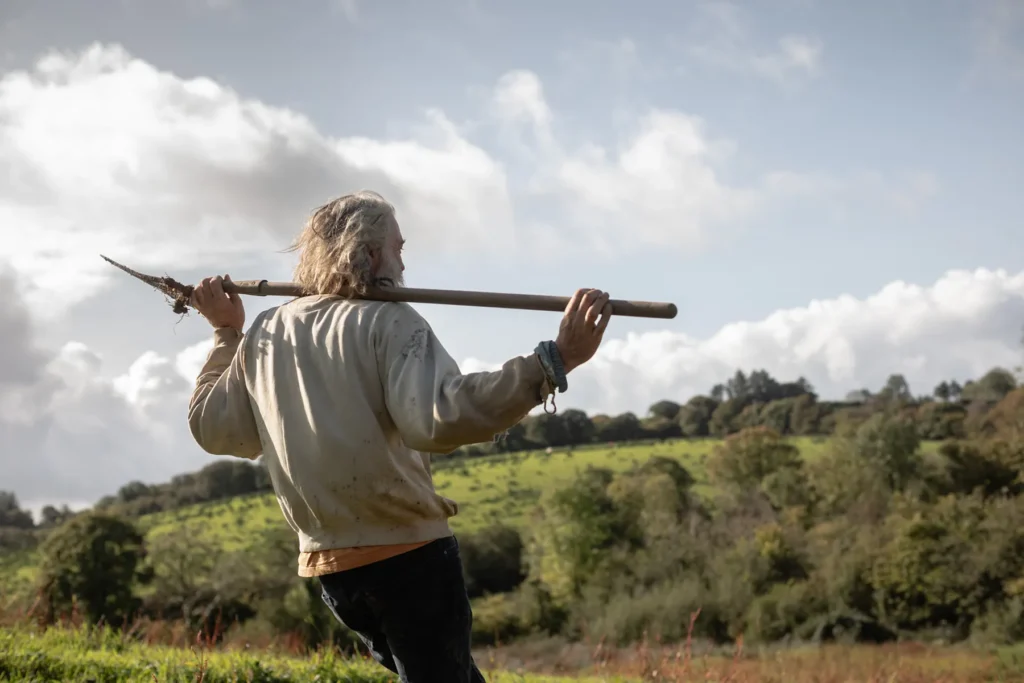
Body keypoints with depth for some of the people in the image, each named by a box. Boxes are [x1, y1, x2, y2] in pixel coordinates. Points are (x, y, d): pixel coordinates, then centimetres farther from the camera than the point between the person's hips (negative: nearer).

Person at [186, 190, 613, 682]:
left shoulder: (265, 334, 7)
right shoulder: (388, 321, -12)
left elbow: (211, 428, 18)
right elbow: (440, 417, -30)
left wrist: (226, 334, 28)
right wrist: (553, 363, -36)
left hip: (327, 564, 7)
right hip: (410, 554, -7)